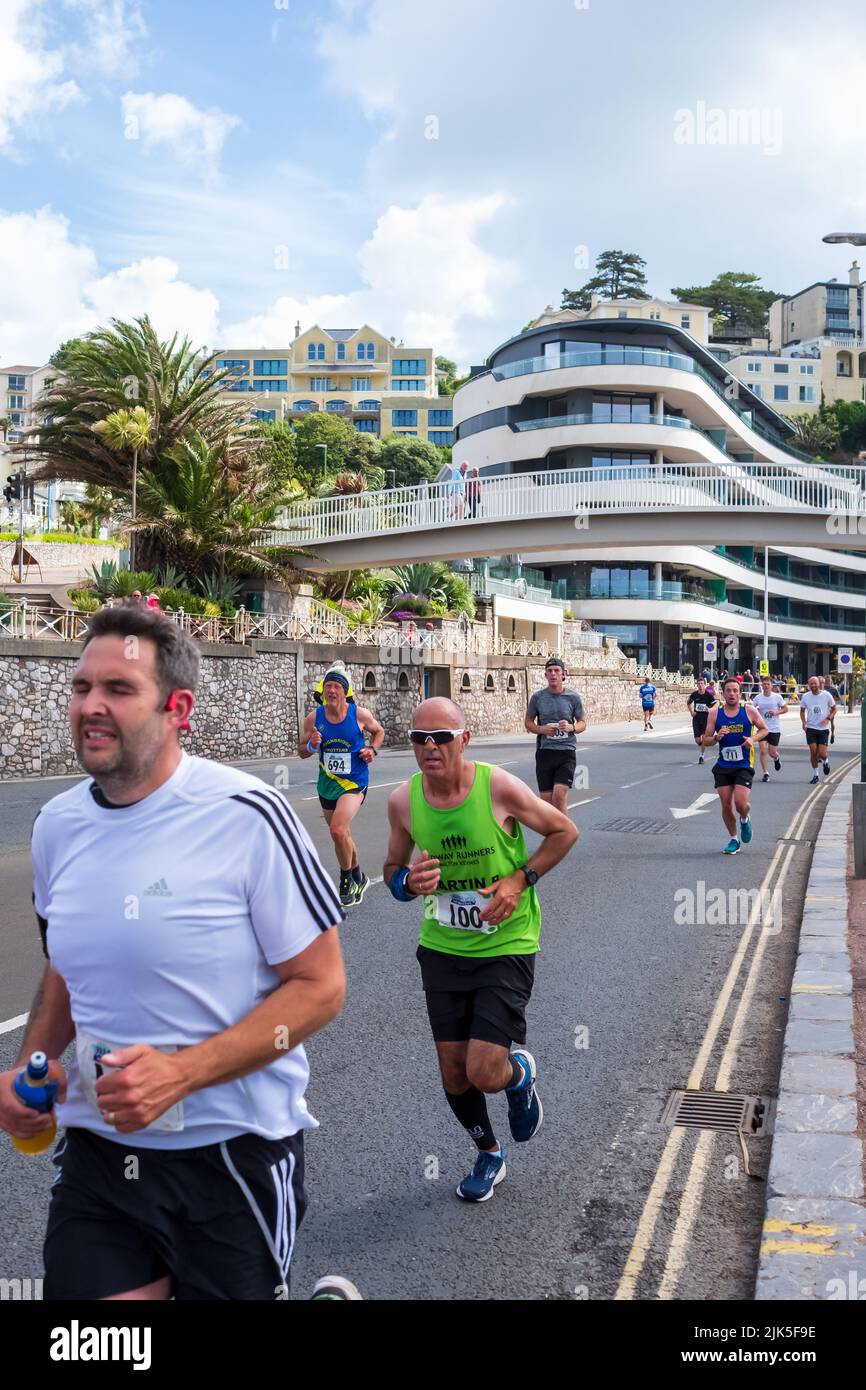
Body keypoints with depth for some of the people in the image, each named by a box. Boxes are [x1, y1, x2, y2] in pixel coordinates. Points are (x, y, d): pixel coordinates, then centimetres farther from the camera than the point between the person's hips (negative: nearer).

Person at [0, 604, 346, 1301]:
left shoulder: (248, 816, -16)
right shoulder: (58, 825, 2)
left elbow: (319, 986, -13)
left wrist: (182, 1073, -22)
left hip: (231, 1153, -5)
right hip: (96, 1148, 5)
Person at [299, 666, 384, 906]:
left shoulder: (360, 715, -10)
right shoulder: (314, 718, -5)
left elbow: (379, 731, 11)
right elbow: (302, 752, 4)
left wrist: (373, 749, -7)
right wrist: (312, 745, -18)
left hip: (354, 781, -4)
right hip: (327, 784, 4)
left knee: (338, 831, -23)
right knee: (342, 836, 17)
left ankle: (347, 879, -2)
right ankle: (358, 878, 39)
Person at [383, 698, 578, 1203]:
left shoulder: (499, 787, -18)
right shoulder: (403, 800, -8)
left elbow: (565, 830, -3)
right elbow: (393, 868, 8)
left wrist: (520, 880, -15)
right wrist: (409, 882, -16)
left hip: (505, 947, -4)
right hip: (442, 948, 4)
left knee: (484, 1073, -11)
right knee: (454, 1074, 10)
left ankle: (521, 1073, 28)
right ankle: (489, 1154, 39)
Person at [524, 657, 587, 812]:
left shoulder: (573, 697, 2)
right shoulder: (538, 697, 4)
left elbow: (582, 723, 10)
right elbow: (528, 722, 12)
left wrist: (571, 727, -13)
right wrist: (542, 729, -9)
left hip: (567, 751, -2)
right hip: (544, 751, 2)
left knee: (559, 796, -16)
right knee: (546, 799, 4)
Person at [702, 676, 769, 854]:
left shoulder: (749, 710, -3)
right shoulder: (714, 713, 0)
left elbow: (764, 729, 10)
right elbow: (706, 741, 3)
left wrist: (753, 739, -10)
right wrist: (717, 738, -19)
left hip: (744, 766, -2)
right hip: (723, 766, 2)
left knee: (740, 803, -14)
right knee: (726, 805, 1)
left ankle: (745, 819, 23)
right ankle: (734, 839, 21)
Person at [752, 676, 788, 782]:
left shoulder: (777, 697, -4)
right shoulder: (758, 698, 0)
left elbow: (785, 709, 2)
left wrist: (776, 712, -15)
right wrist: (755, 711, -12)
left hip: (775, 729, -1)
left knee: (772, 752, 3)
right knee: (763, 750, -10)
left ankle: (777, 759, 41)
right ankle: (765, 773, -1)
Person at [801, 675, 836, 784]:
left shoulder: (826, 695, -6)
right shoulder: (806, 696, 0)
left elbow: (834, 709, 4)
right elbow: (802, 710, 13)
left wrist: (828, 719, -12)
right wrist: (803, 722, -3)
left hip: (824, 728, -1)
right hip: (811, 728, 2)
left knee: (822, 754, -5)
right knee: (813, 752, -3)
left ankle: (825, 761, 31)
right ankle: (815, 775, 11)